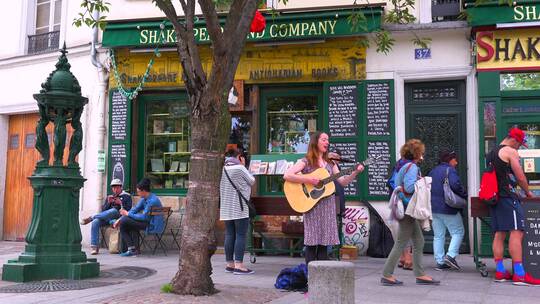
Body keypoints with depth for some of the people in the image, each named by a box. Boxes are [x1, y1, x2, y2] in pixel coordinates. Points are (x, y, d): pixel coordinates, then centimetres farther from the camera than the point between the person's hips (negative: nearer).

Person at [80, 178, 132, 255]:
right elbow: (103, 210, 15)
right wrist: (108, 202, -2)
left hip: (119, 217, -4)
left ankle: (91, 218, -32)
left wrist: (121, 203, -13)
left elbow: (128, 210, 2)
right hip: (106, 218, 4)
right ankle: (94, 247, -29)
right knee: (95, 222, -28)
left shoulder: (126, 196, 13)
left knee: (113, 210, -39)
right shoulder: (109, 197, 25)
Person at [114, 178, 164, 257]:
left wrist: (128, 214, -10)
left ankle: (132, 249, -9)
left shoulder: (152, 201, -19)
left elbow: (144, 217, -20)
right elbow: (135, 209, 13)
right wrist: (119, 219, 5)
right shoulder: (144, 199, 10)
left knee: (124, 222, -13)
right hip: (149, 221, 10)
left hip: (153, 226, -10)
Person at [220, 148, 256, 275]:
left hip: (226, 209, 7)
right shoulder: (240, 168, -8)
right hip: (240, 208, -7)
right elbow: (252, 181, 3)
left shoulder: (222, 169, 10)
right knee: (241, 235, -5)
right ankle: (239, 265, -9)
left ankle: (230, 264, 13)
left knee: (229, 235, 9)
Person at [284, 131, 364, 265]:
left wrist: (355, 172, -2)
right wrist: (308, 180, -20)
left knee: (324, 242, 5)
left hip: (328, 205, 5)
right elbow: (287, 175, -14)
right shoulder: (306, 161, -2)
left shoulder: (330, 164, 16)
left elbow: (342, 181, 13)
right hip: (312, 205, -5)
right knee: (312, 242, -4)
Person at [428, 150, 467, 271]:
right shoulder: (450, 170, -9)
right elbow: (455, 185, -25)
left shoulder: (433, 171, 15)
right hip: (448, 208, -7)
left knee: (438, 236, 9)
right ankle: (450, 255, -9)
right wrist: (464, 194, -11)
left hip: (434, 208, 7)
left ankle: (439, 262, 9)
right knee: (458, 232, 5)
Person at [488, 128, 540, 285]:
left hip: (495, 197, 9)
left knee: (499, 234, 8)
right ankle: (519, 275, -15)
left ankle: (500, 272, 8)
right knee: (516, 233, -11)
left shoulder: (491, 154, 21)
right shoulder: (511, 152, -6)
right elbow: (520, 177, -5)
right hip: (508, 197, -9)